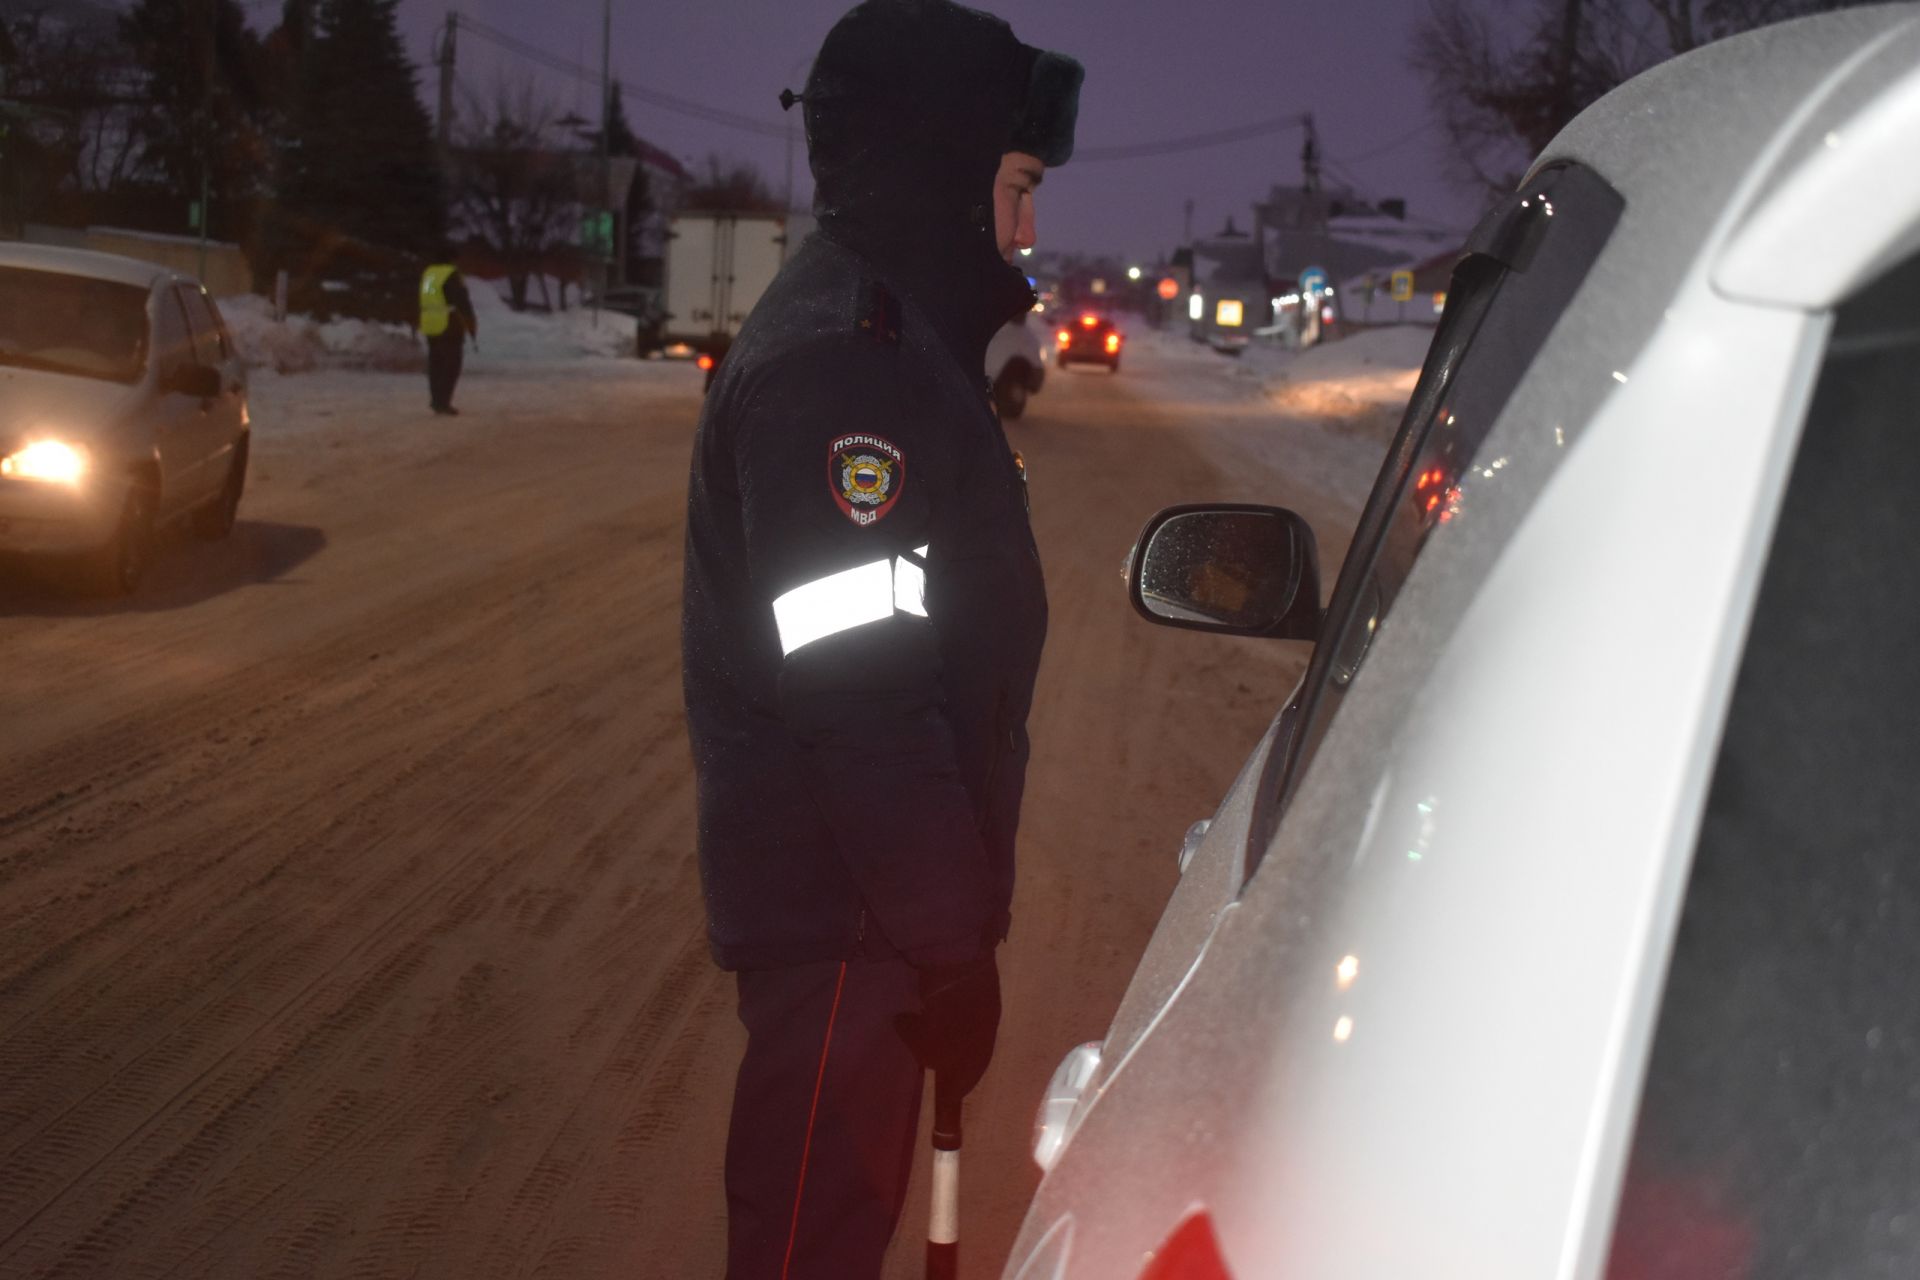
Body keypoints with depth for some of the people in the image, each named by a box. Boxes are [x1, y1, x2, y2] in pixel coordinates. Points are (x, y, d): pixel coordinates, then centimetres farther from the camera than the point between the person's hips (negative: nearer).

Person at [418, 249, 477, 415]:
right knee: (451, 366, -5)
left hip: (430, 327, 8)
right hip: (449, 327, -8)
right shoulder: (452, 275, -13)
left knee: (436, 364, 14)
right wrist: (472, 327, -8)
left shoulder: (427, 273, 10)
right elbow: (462, 303, -14)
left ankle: (436, 401, 16)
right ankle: (443, 402, -11)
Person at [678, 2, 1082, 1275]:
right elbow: (863, 695, -27)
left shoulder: (887, 337, 14)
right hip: (839, 916, -10)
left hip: (871, 896, 10)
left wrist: (958, 907, 20)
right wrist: (953, 942, -23)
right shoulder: (838, 364, -21)